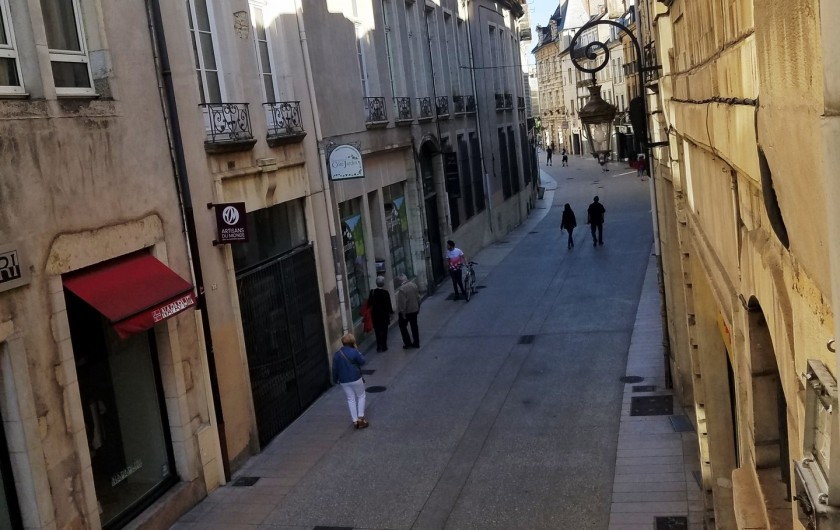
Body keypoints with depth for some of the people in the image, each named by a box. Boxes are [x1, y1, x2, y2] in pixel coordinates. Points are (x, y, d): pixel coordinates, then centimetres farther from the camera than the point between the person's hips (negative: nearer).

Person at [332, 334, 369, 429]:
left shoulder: (337, 355, -2)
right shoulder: (354, 352, -16)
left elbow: (335, 368, 3)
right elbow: (363, 361, -4)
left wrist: (335, 379, 17)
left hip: (343, 381, 4)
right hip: (355, 379, -4)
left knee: (351, 399, 12)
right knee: (361, 396, 15)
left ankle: (355, 421, 11)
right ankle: (361, 417, 7)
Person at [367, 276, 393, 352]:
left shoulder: (372, 292, -8)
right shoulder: (386, 292, -16)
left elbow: (369, 304, -4)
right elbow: (389, 304, -11)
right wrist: (391, 311, 5)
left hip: (375, 314, 2)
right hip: (384, 314, -2)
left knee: (377, 331, 11)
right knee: (384, 331, 10)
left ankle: (379, 346, 9)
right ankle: (384, 346, 11)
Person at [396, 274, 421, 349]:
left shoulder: (402, 289, -25)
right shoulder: (413, 285, -3)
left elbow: (402, 303, -24)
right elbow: (418, 297, 6)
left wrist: (403, 313, -16)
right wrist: (418, 307, 18)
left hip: (406, 311, -6)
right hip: (415, 310, 6)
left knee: (403, 326, 11)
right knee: (414, 326, 15)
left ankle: (408, 343, 11)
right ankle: (416, 343, 21)